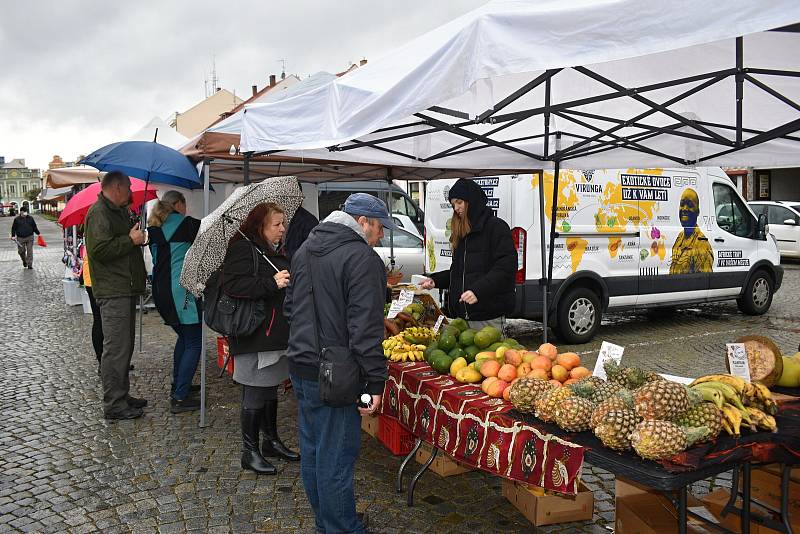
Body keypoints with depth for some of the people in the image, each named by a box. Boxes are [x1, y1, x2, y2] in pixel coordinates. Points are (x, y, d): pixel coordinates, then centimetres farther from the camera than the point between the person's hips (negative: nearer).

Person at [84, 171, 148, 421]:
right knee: (116, 348, -7)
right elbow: (99, 250, -23)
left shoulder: (117, 212, 21)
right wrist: (130, 240, -16)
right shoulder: (99, 212, -12)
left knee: (124, 346, 16)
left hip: (125, 289, 11)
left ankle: (122, 396, 25)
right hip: (113, 290, -11)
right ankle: (114, 405, 0)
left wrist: (138, 237, 17)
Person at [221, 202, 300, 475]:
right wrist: (271, 283, -27)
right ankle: (249, 452, 12)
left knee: (271, 389, 19)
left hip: (277, 333, 9)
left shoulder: (276, 252, 15)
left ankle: (271, 440, 32)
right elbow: (232, 285, -24)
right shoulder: (243, 248, -13)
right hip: (254, 336, -9)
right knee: (254, 394, -1)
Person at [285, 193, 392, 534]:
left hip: (300, 366, 9)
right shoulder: (362, 258, -16)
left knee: (312, 449, 19)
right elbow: (366, 327, -22)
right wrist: (375, 381, -19)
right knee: (336, 456, 2)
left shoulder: (305, 250, 13)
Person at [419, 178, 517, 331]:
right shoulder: (461, 234, 20)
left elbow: (505, 267, -16)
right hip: (461, 314, 7)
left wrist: (478, 290, -25)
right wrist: (435, 280, 10)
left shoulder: (496, 227, -5)